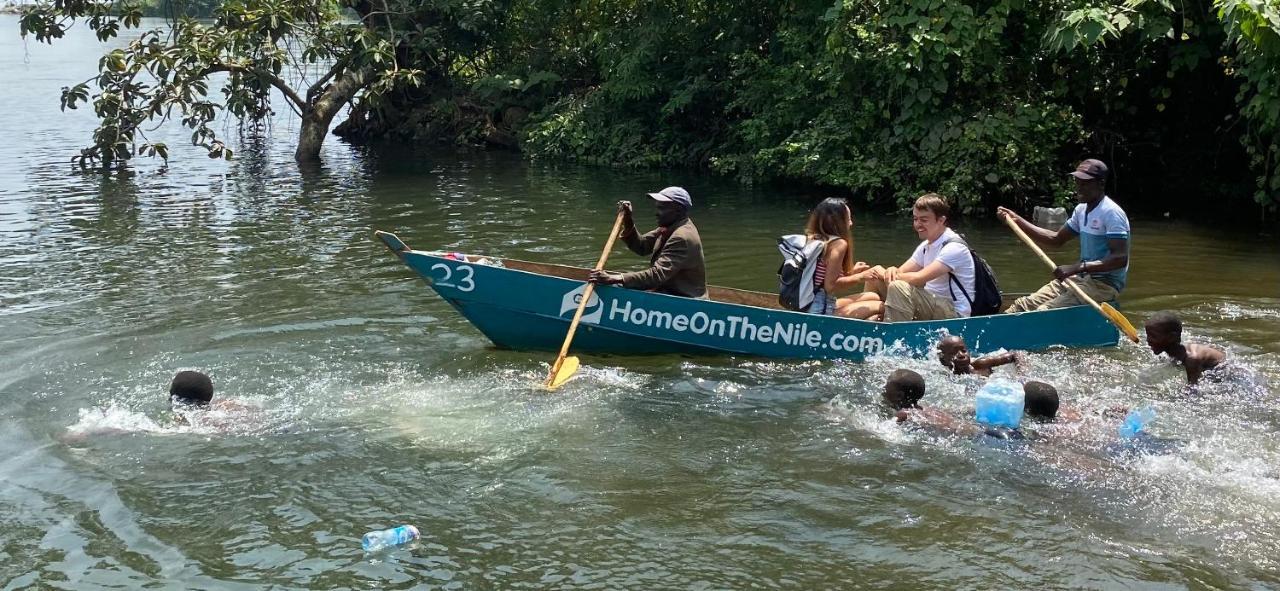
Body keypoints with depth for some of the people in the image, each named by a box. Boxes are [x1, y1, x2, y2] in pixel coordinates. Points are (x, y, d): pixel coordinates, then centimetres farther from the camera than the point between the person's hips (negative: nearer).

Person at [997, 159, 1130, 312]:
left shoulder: (1111, 213, -16)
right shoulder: (1081, 209, 12)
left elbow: (1121, 258, -24)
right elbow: (1056, 239, 20)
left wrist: (1077, 267, -32)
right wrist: (1017, 220, 11)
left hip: (1105, 284, -8)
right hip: (1082, 277, 8)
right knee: (1022, 306, -7)